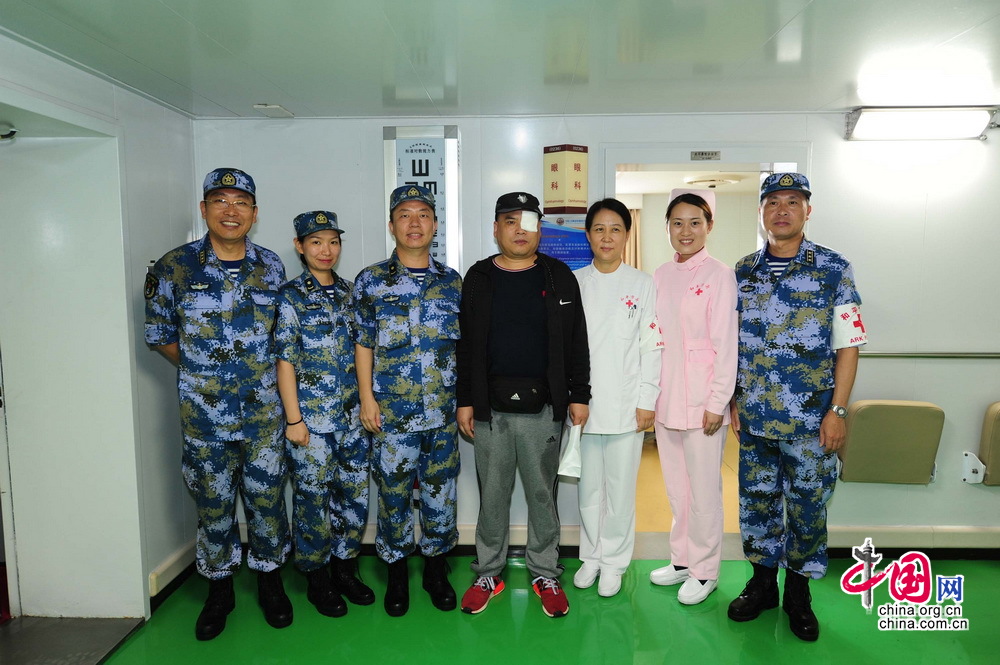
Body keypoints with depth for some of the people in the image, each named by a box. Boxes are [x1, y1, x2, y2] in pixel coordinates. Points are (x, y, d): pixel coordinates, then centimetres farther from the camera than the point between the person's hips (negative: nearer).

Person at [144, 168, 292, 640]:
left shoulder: (271, 267, 1)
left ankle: (269, 580, 31)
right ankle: (219, 590, 32)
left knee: (266, 498, 10)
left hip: (263, 411, 1)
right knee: (213, 503, 12)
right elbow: (159, 334, 5)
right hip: (203, 414, -1)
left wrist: (257, 371, 4)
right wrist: (203, 371, 2)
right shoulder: (175, 266, -4)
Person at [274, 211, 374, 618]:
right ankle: (317, 578, 23)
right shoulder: (291, 297, -5)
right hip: (312, 417, -5)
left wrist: (367, 403, 11)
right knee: (313, 496, 5)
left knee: (355, 491, 11)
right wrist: (293, 419, -11)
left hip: (352, 415, 5)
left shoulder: (349, 293, 10)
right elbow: (285, 361, -8)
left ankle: (345, 567, 29)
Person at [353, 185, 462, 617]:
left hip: (444, 411, 2)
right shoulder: (371, 281, 1)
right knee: (393, 493, 9)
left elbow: (463, 344, 10)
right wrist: (366, 397, -4)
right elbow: (363, 344, 2)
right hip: (391, 413, -1)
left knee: (441, 492, 11)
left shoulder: (452, 282, 6)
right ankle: (397, 573, 28)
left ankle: (436, 569, 31)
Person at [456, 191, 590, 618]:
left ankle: (545, 574, 28)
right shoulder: (478, 278, 6)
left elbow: (576, 340, 4)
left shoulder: (558, 276, 3)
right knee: (492, 495, 12)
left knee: (542, 494, 11)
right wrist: (465, 401, 4)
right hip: (490, 410, 1)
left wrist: (579, 395, 1)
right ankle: (489, 572, 29)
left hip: (543, 410, -1)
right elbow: (467, 345, 7)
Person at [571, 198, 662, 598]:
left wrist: (647, 401, -6)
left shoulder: (642, 285, 1)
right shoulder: (573, 283, 6)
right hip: (582, 403, 2)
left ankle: (613, 561, 24)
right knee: (588, 486, 12)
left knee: (620, 489, 6)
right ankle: (590, 555, 30)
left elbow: (652, 346, -1)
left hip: (625, 406, -2)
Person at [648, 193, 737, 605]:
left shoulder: (719, 275, -8)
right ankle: (682, 560, 32)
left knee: (704, 490, 5)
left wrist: (717, 402, -13)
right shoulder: (661, 276, 9)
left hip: (702, 399, -6)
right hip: (666, 397, 6)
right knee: (676, 488, 16)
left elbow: (726, 344, -10)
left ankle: (705, 571, 22)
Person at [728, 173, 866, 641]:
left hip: (809, 422, -2)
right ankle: (762, 582, 32)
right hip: (754, 420, 3)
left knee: (807, 507, 8)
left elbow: (847, 345, -5)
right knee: (756, 502, 13)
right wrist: (733, 402, 6)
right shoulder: (742, 272, 5)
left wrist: (837, 411, -10)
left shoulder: (834, 268, -4)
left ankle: (798, 592, 29)